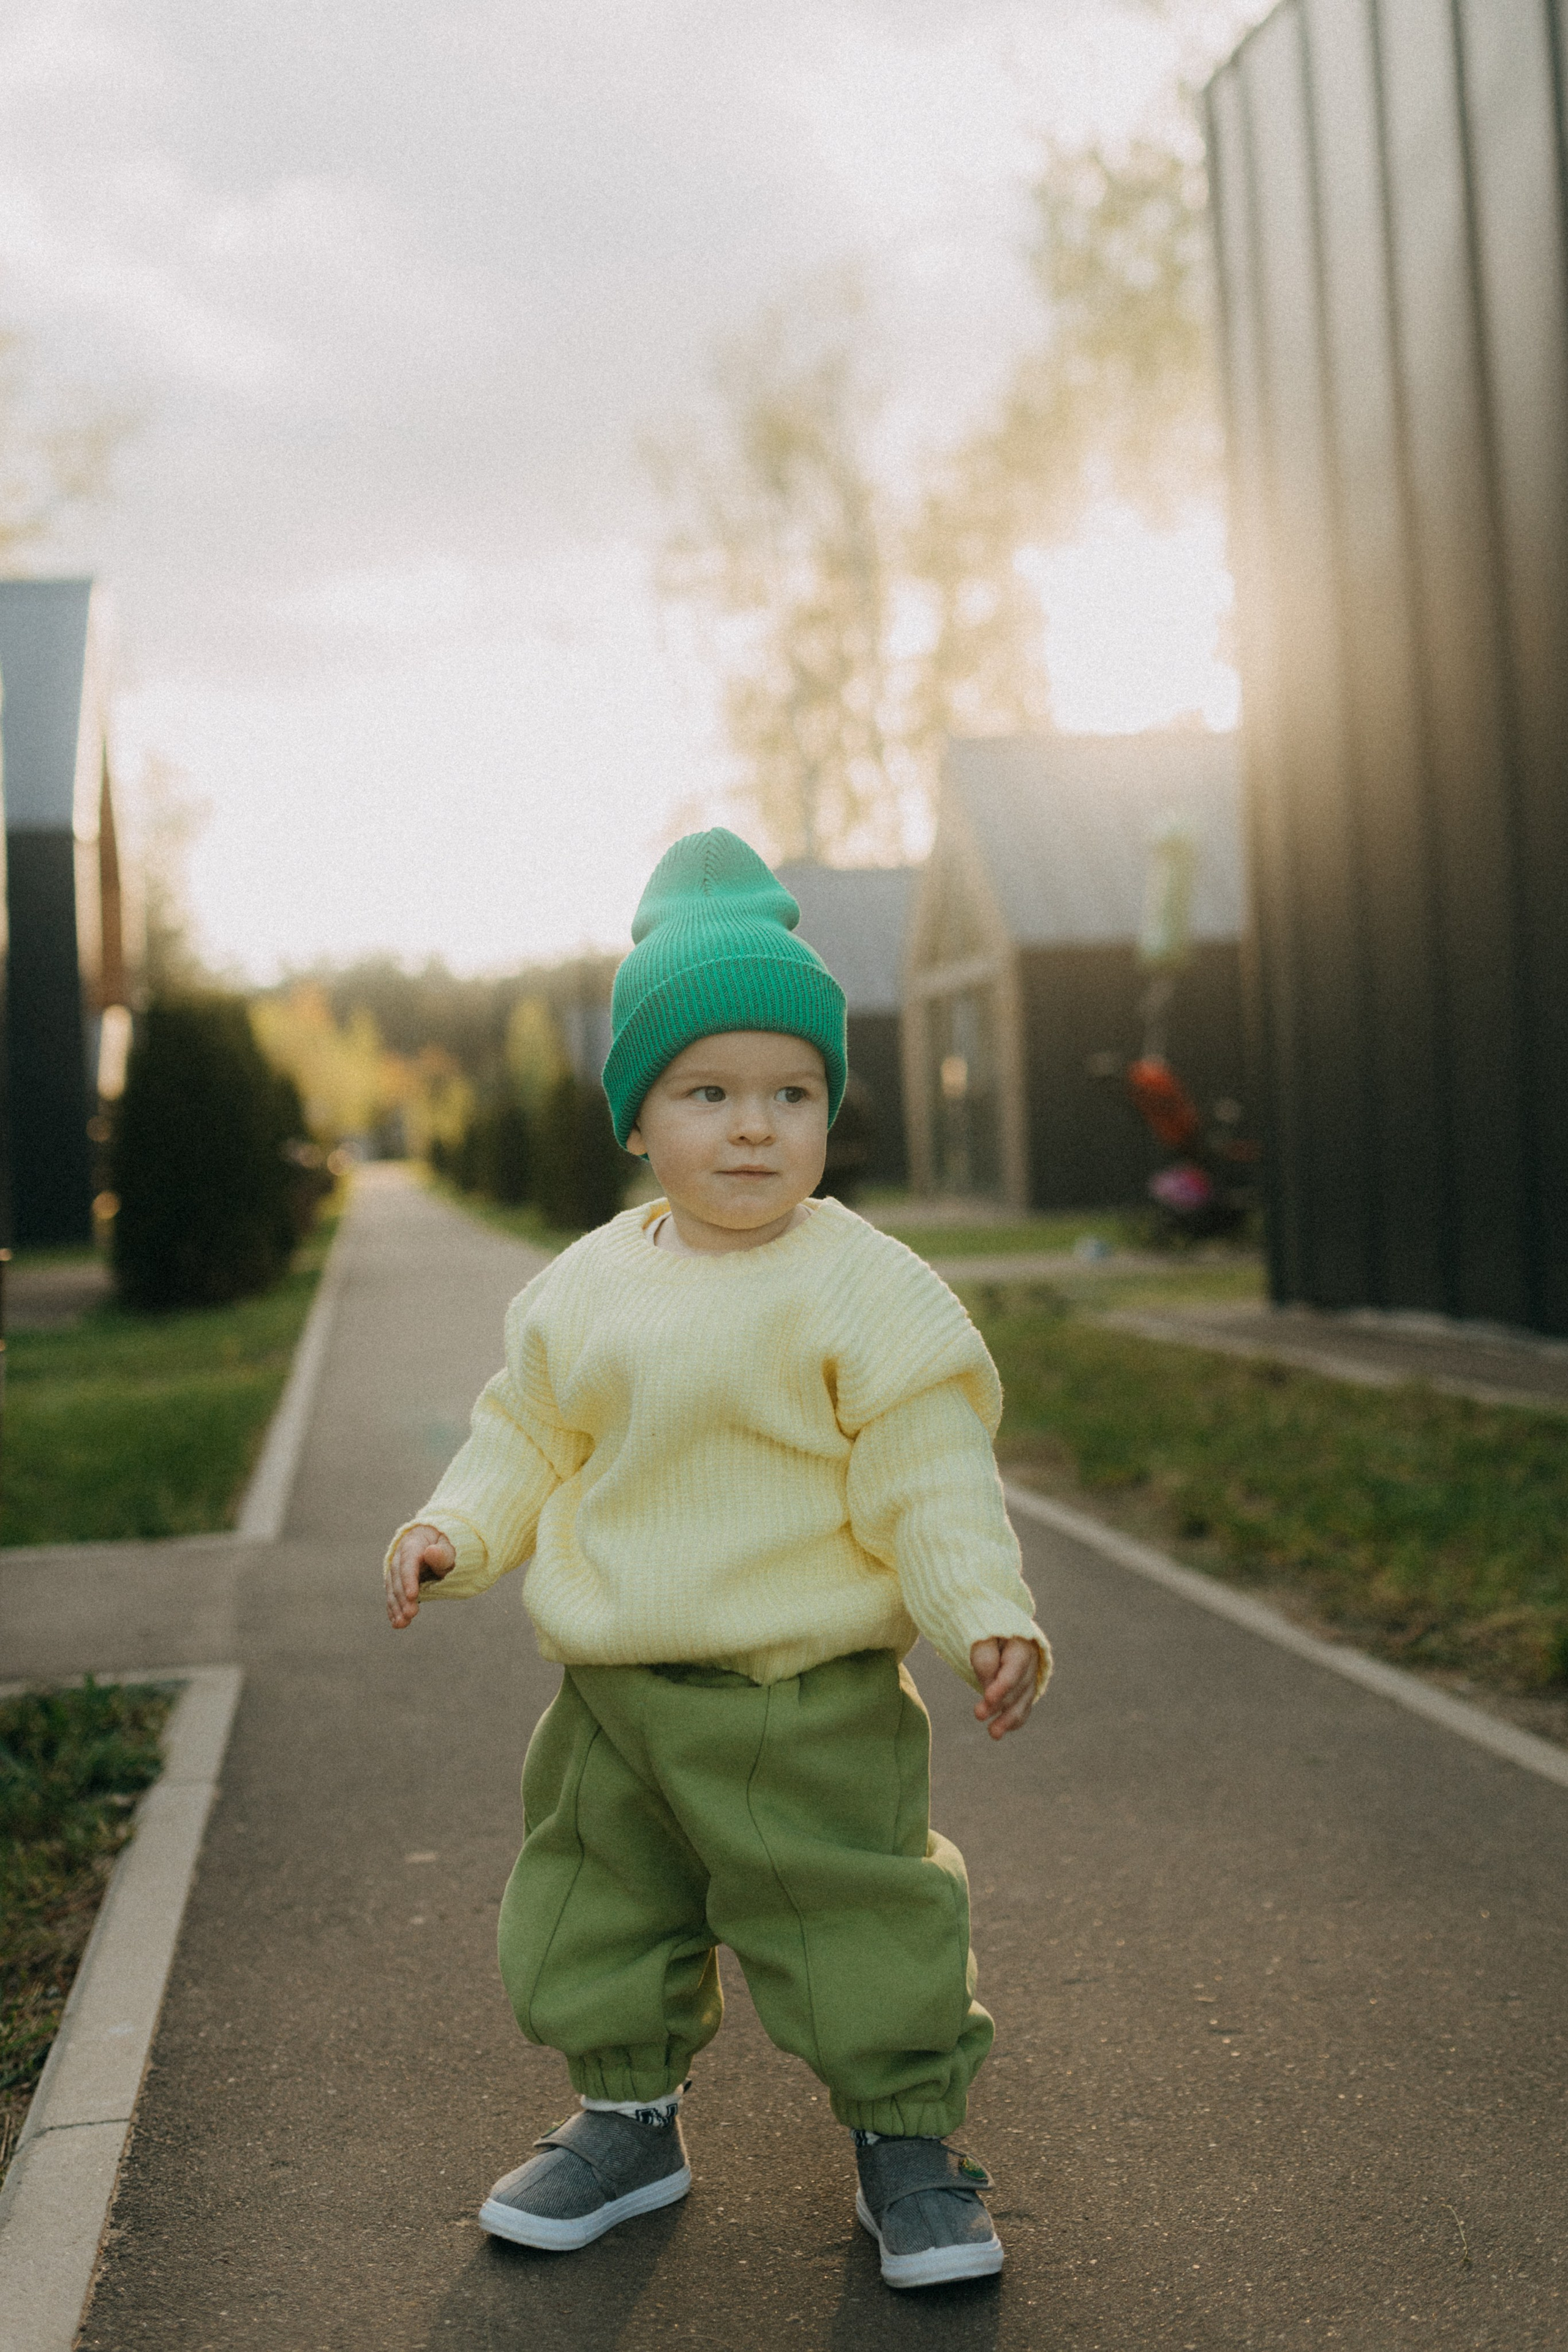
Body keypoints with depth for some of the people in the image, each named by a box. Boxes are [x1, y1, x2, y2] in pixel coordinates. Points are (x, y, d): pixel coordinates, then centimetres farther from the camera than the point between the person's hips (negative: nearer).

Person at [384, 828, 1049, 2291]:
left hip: (809, 1704, -5)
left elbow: (931, 1475, -12)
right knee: (597, 1921, 17)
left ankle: (905, 2137, 26)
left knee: (860, 1931, 3)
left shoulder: (863, 1287, -11)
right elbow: (528, 1441, 15)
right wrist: (452, 1533, 0)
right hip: (614, 1693, 5)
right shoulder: (585, 1289, 4)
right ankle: (628, 2116, 40)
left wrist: (986, 1617, -22)